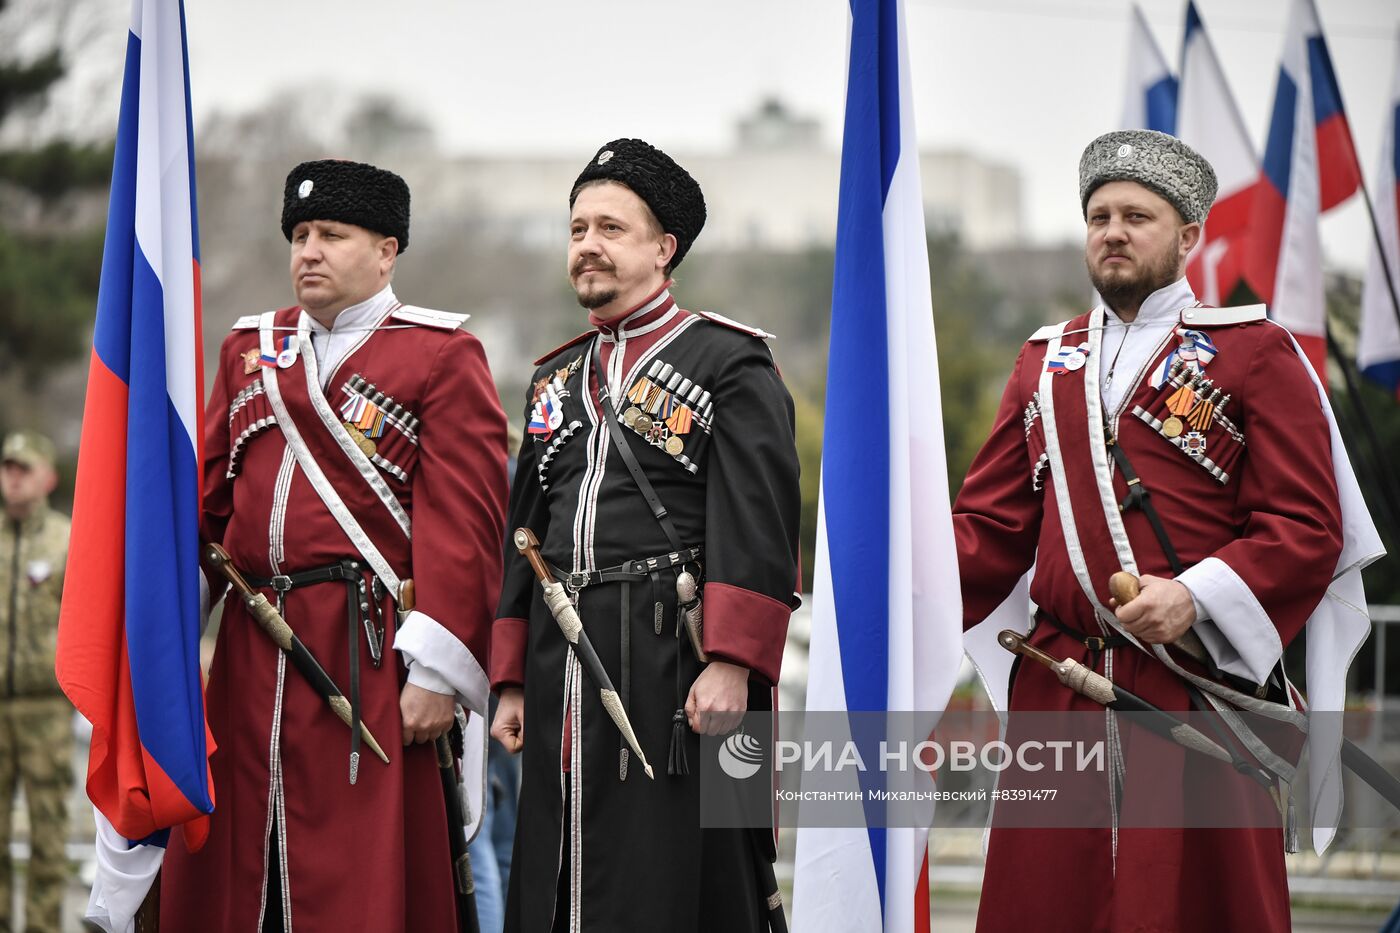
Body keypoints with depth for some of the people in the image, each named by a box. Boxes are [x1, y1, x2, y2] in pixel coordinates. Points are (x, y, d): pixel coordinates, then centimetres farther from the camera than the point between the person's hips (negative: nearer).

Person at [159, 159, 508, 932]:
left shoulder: (440, 355, 0)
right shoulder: (249, 349, 18)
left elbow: (464, 521, -7)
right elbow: (205, 499, 21)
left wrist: (437, 670, -14)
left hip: (369, 651, -5)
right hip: (250, 652, 5)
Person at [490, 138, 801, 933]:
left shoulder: (731, 363, -1)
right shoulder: (556, 380, 19)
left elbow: (756, 528, -9)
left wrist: (731, 664, -18)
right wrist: (514, 683, 15)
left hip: (676, 662, -6)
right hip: (564, 684, 6)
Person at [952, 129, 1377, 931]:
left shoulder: (1254, 352, 2)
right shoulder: (1046, 362, 17)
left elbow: (1308, 529, -5)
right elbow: (994, 522, 15)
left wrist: (1194, 597, -20)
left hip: (1197, 695, -4)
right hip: (1057, 690, 4)